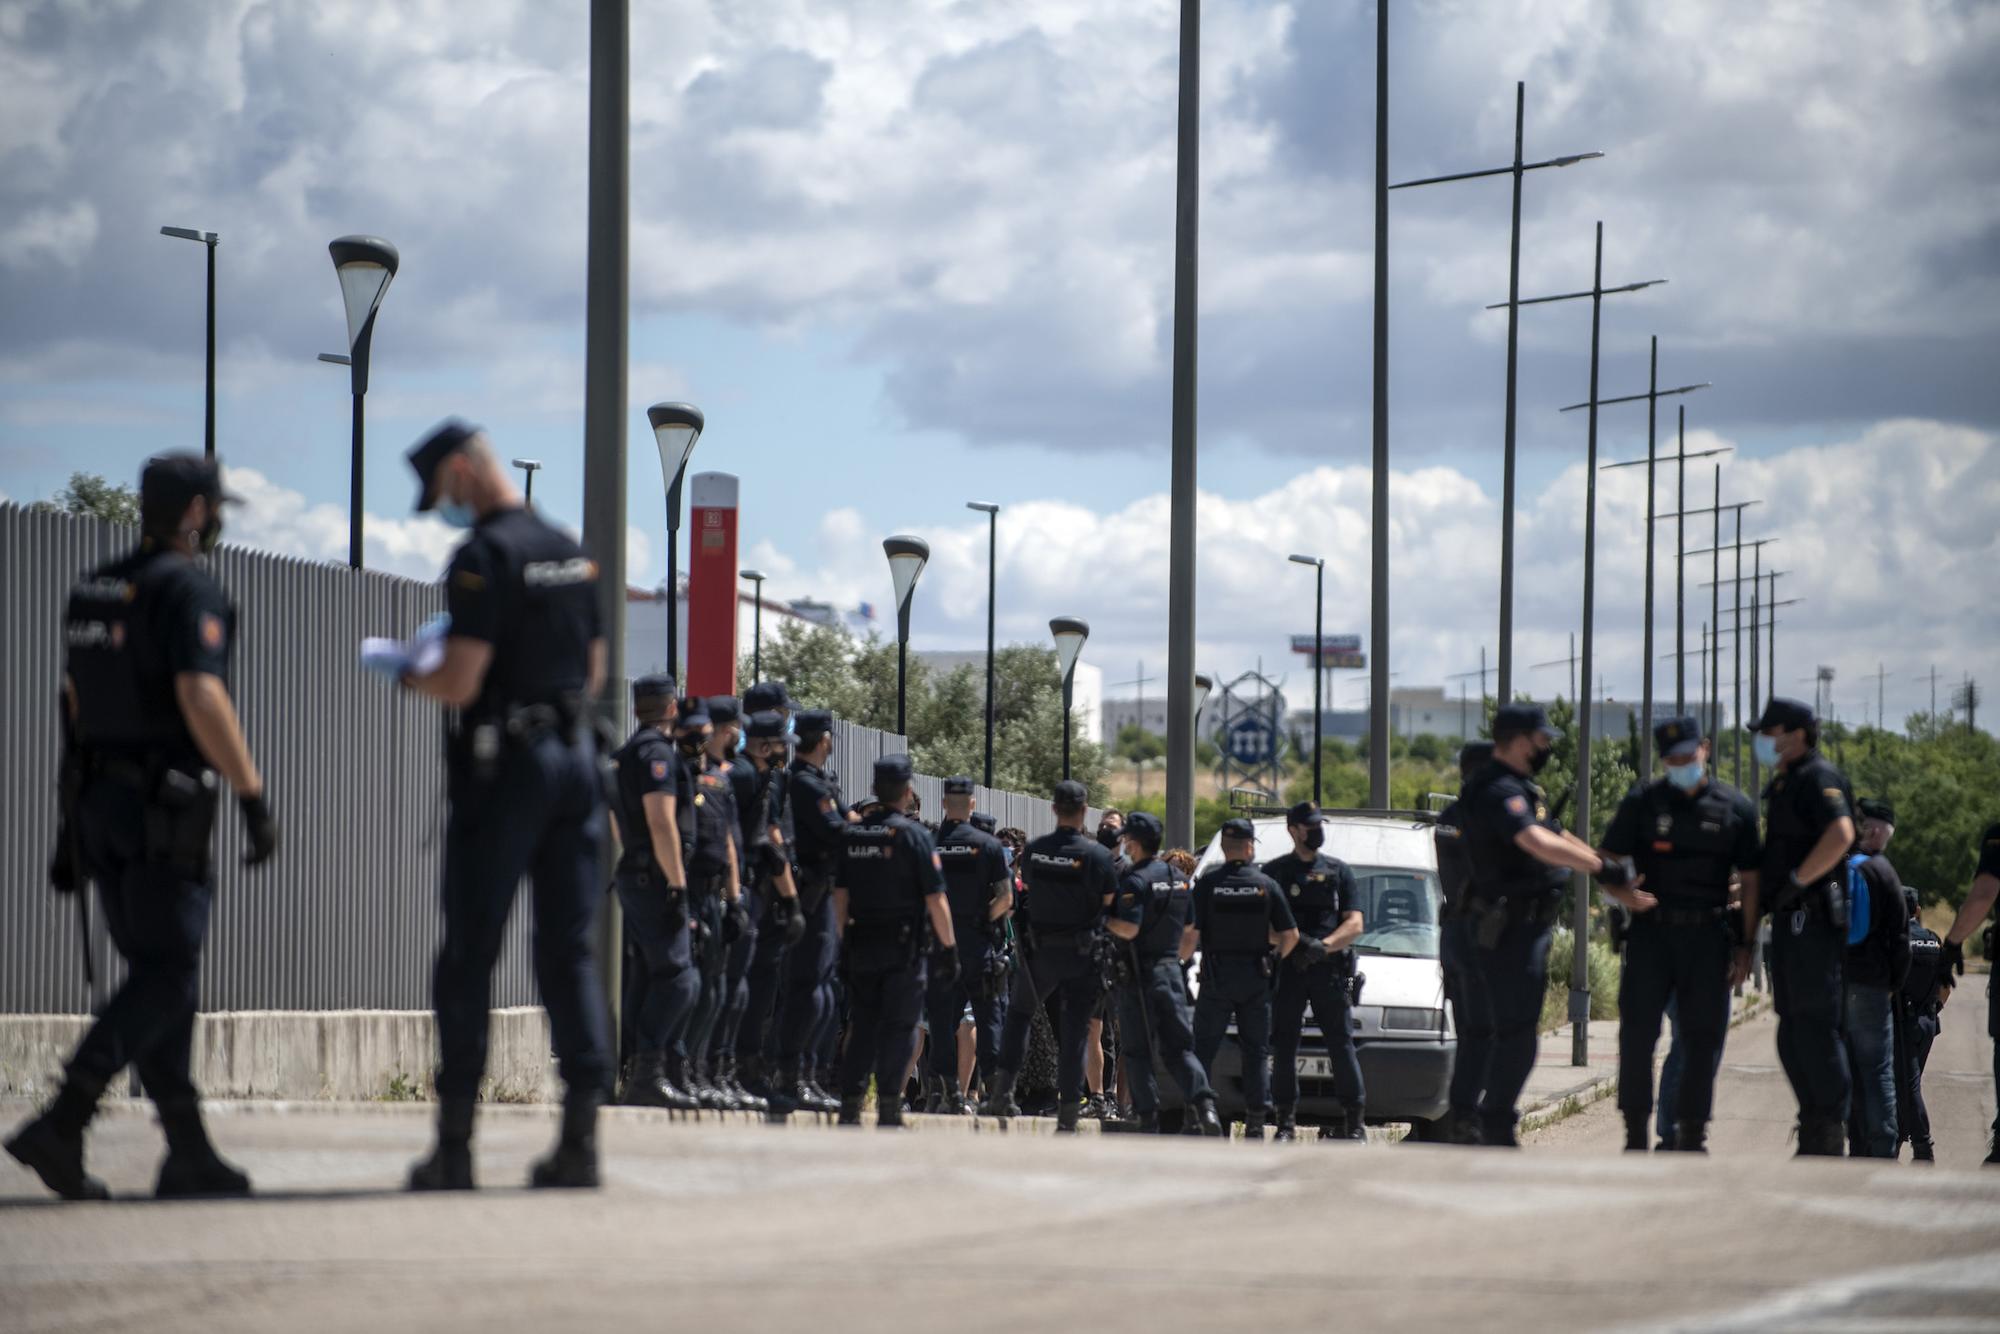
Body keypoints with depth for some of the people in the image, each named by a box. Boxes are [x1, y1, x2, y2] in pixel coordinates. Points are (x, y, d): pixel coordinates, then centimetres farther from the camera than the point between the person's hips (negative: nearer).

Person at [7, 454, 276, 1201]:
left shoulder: (95, 591, 15)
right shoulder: (187, 590, -11)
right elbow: (201, 698, -23)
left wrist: (73, 826, 20)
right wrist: (255, 798, -19)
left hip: (99, 802, 8)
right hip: (165, 809, -8)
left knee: (156, 971, 11)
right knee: (167, 976, -7)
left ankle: (189, 1153, 9)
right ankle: (62, 1125, -19)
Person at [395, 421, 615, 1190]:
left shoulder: (485, 556, -12)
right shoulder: (572, 553, 13)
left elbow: (461, 683, -16)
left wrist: (413, 681, 3)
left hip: (503, 761, -7)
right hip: (576, 754, 7)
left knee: (469, 955, -1)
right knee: (569, 953, 7)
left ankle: (454, 1146, -1)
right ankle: (581, 1133, 0)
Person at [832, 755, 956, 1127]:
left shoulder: (852, 834, 7)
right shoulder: (913, 834, -7)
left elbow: (840, 894, 9)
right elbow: (935, 898, -10)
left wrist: (844, 943, 16)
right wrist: (949, 947, -4)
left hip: (861, 944, 5)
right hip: (903, 945, -5)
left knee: (862, 1025, 10)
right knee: (898, 1026, -1)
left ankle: (850, 1103, 6)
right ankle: (888, 1107, -6)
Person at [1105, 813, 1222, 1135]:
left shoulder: (1135, 881, -13)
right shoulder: (1179, 879, 10)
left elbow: (1129, 929, -22)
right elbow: (1188, 925, 17)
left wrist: (1103, 921, -7)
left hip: (1139, 974, -6)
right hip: (1171, 971, 6)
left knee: (1137, 1051, 2)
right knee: (1179, 1048, 7)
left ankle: (1148, 1119, 0)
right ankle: (1204, 1103, -13)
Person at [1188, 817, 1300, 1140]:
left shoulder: (1207, 884, -6)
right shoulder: (1267, 885, -1)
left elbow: (1191, 934, -9)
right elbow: (1290, 935, 0)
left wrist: (1181, 958, 10)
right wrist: (1278, 958, 19)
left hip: (1216, 979, -1)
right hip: (1255, 979, 1)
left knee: (1203, 1050, 6)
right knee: (1256, 1052, 7)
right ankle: (1256, 1121, 3)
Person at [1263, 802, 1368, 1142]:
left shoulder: (1338, 871, 14)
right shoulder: (1274, 871, 11)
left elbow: (1354, 924, 7)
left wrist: (1324, 946, -11)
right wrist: (1294, 941, -11)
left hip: (1329, 970, 0)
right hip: (1287, 970, 0)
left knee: (1341, 1043, -4)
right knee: (1284, 1046, -1)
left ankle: (1355, 1121, -2)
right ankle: (1286, 1122, 4)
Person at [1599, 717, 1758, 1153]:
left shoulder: (1734, 807, 6)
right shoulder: (1643, 802, 5)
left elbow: (1750, 882, 9)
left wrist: (1744, 946, 4)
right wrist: (1624, 894, -16)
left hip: (1707, 937, 1)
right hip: (1651, 932, -1)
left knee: (1702, 1038, 2)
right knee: (1637, 1033, -4)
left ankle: (1692, 1134, 10)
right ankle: (1636, 1131, 4)